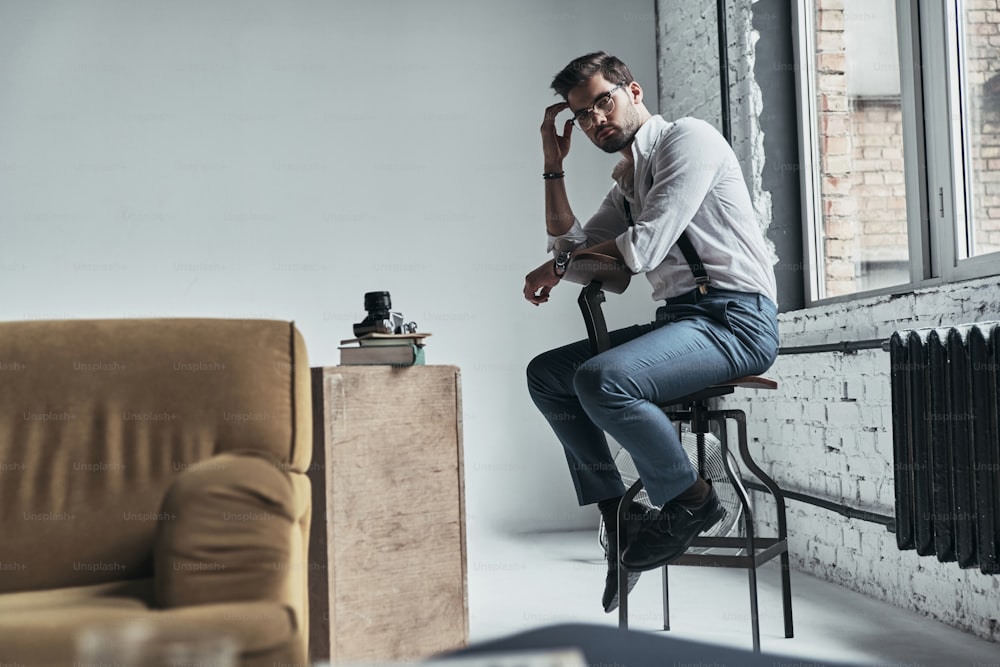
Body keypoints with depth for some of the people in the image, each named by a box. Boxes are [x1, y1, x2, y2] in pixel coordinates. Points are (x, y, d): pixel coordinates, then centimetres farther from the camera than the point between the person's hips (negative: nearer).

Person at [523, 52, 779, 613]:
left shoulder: (688, 137, -4)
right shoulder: (627, 181, 22)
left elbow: (644, 247, -15)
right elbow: (572, 246, 22)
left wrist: (558, 266, -1)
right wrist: (554, 165, 18)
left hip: (735, 319, -9)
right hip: (679, 318, 9)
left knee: (601, 380, -30)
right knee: (547, 374, 5)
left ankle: (692, 502, -8)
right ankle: (619, 516, 4)